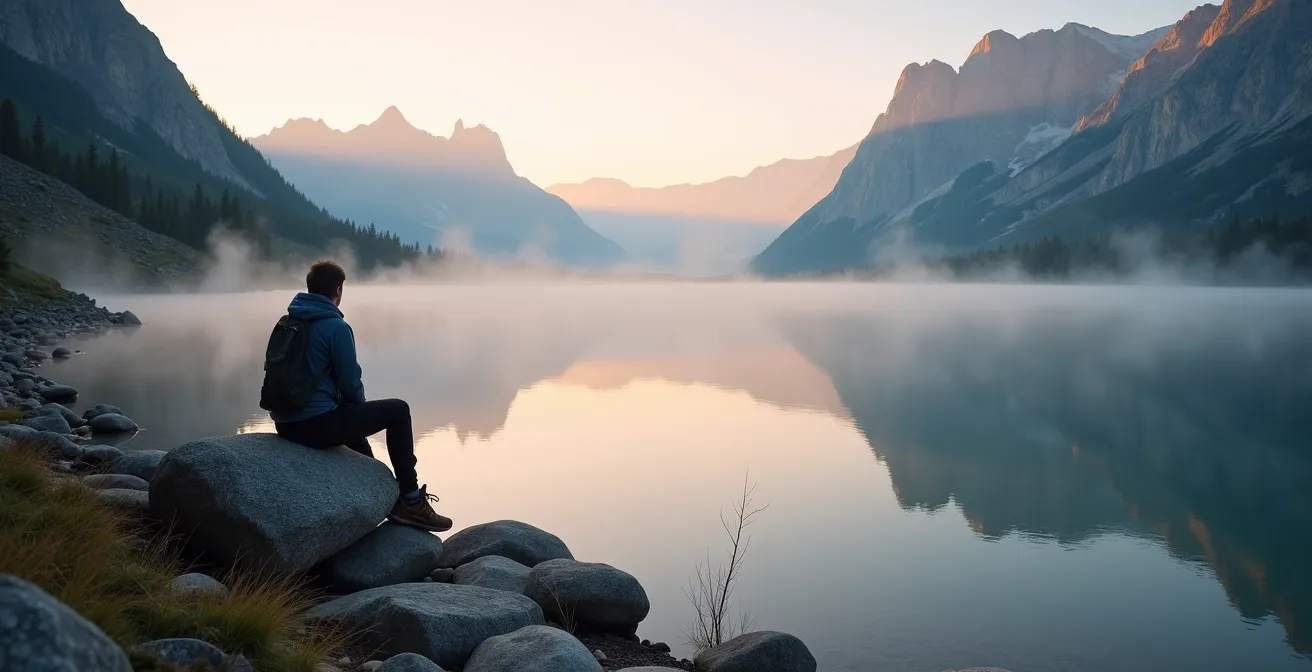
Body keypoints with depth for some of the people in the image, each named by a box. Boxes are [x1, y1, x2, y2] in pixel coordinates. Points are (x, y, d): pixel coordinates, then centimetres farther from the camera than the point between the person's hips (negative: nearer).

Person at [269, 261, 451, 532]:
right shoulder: (336, 326, -12)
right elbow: (350, 383, -10)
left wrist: (357, 408, 25)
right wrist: (360, 406, 14)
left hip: (285, 424, 9)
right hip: (316, 425, -9)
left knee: (352, 414, 35)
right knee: (398, 410, 5)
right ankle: (411, 501, 8)